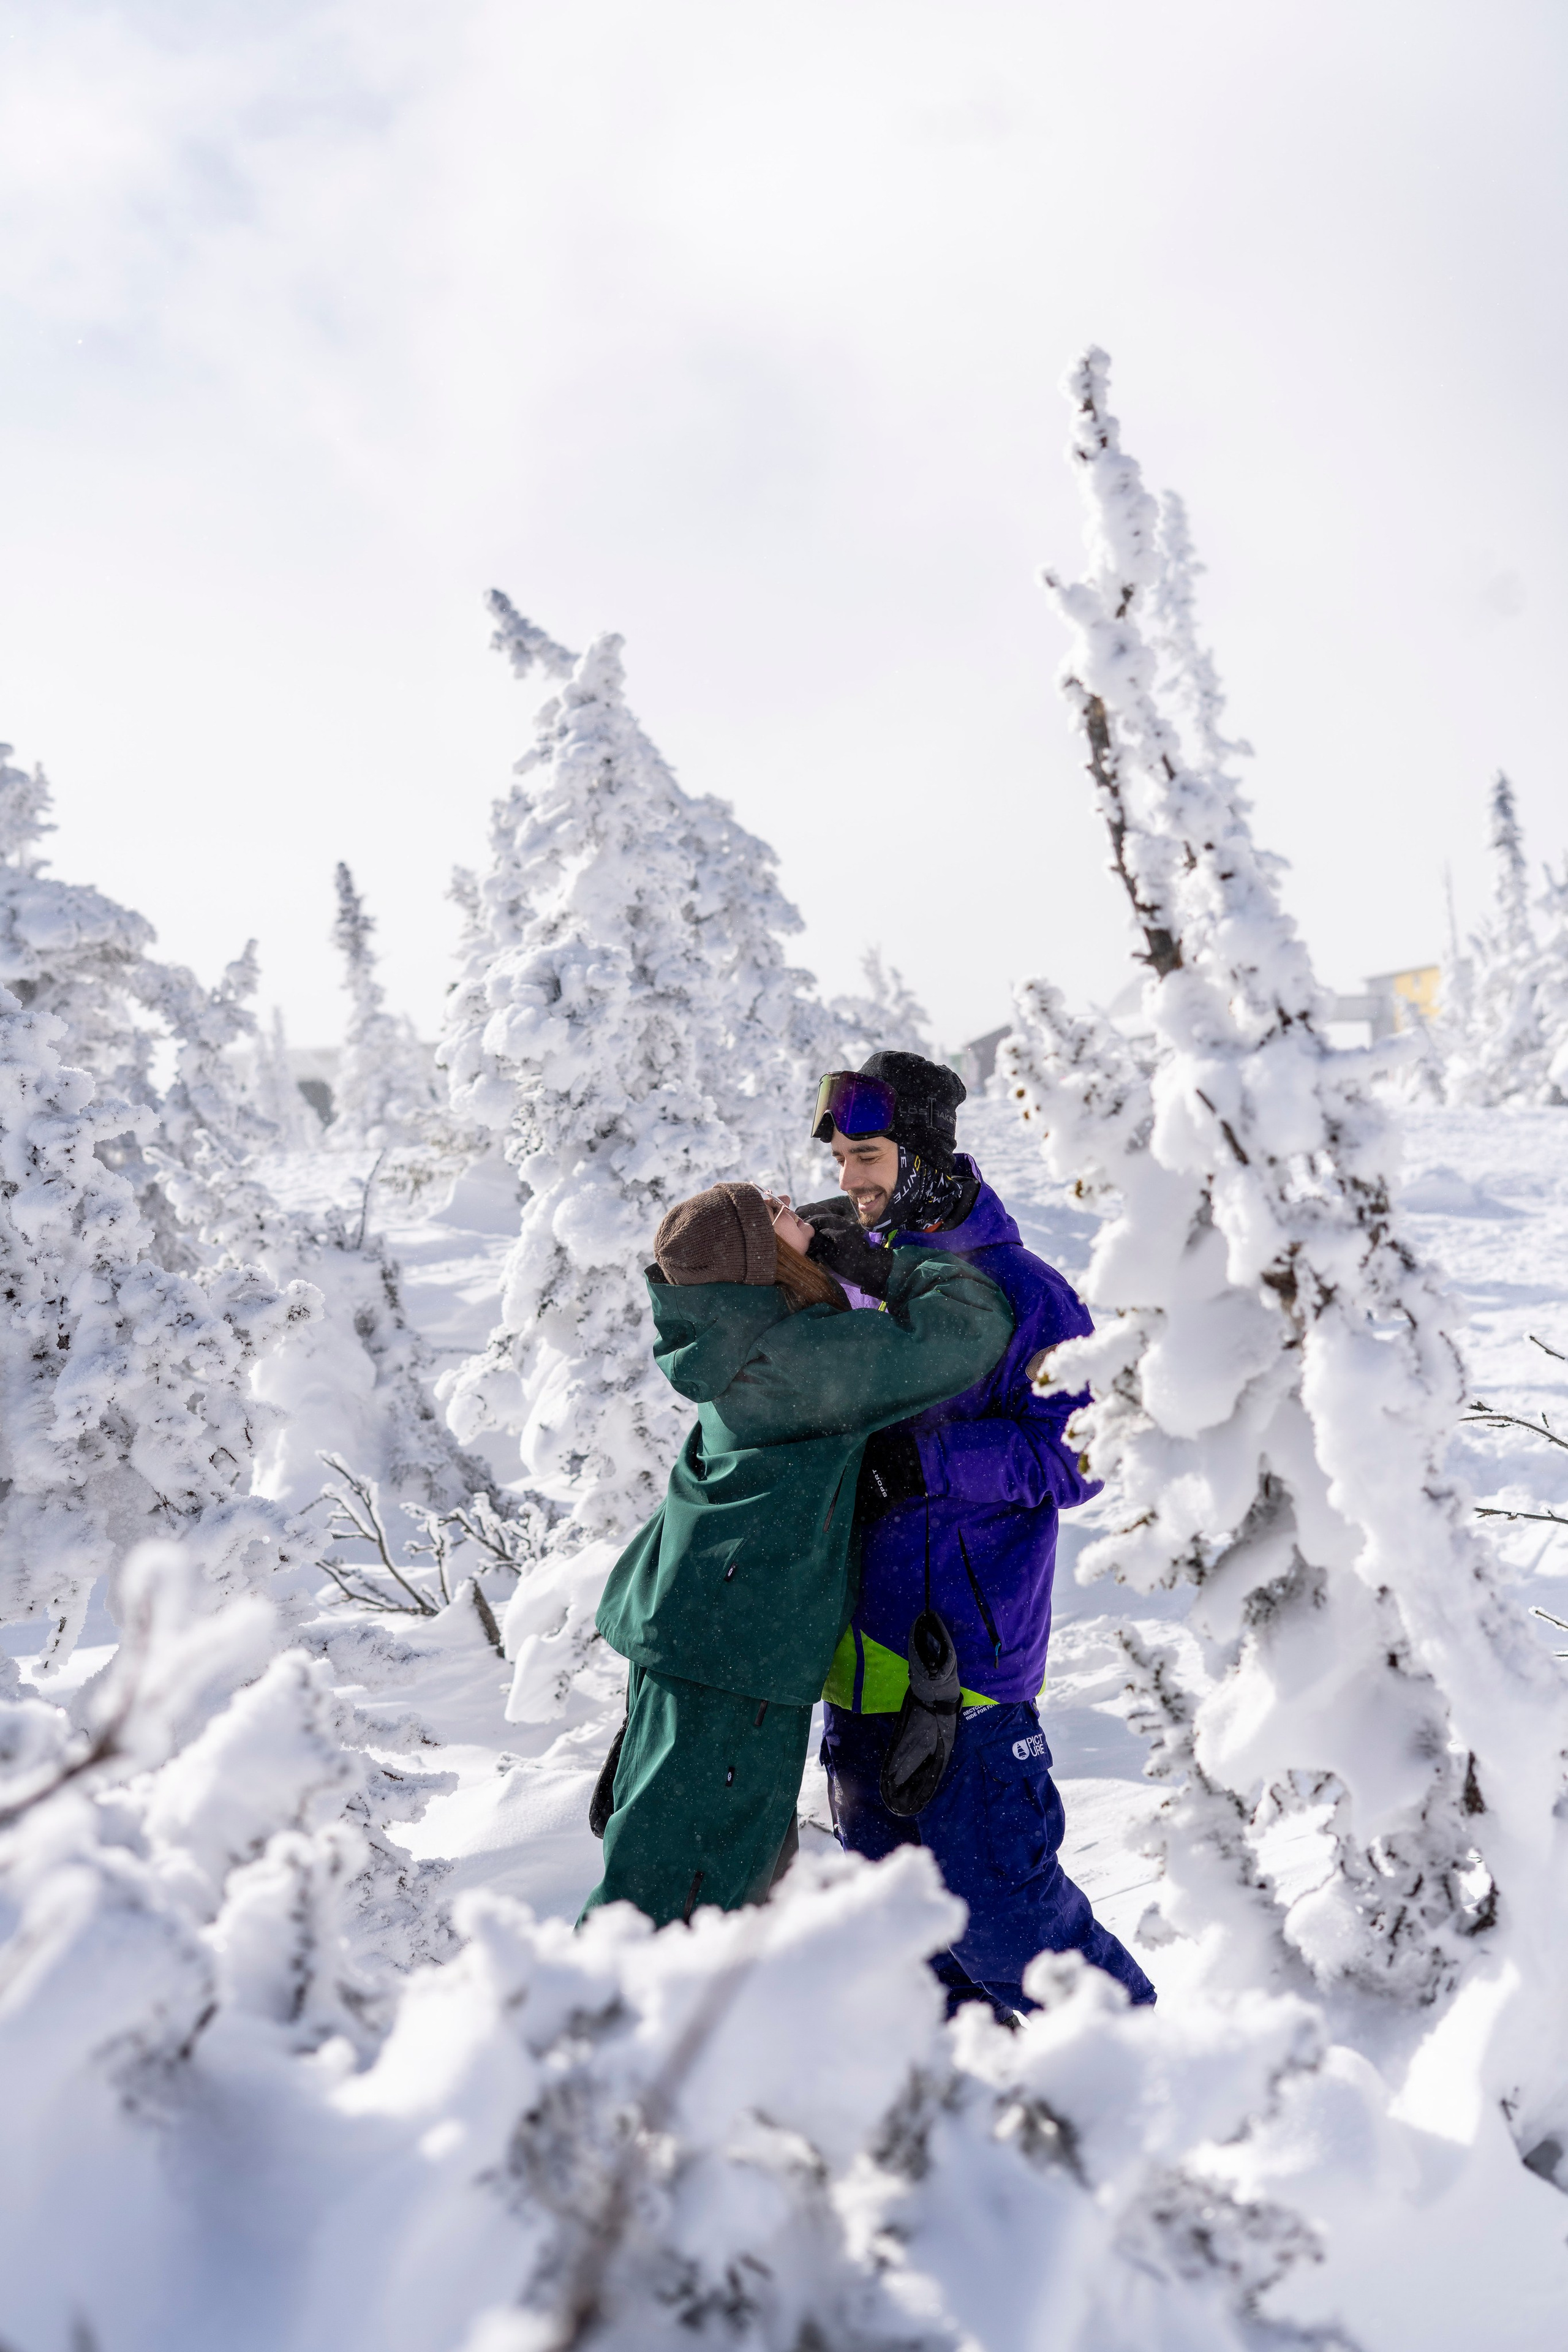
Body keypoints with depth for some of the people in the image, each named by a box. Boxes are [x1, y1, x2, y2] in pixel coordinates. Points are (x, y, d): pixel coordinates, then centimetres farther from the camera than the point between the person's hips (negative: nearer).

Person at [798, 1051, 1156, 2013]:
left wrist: (926, 1461, -22)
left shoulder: (1020, 1292, -12)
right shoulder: (858, 1280, 9)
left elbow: (1079, 1455, -16)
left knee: (993, 1896, -1)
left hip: (966, 1654, -7)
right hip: (863, 1645, 8)